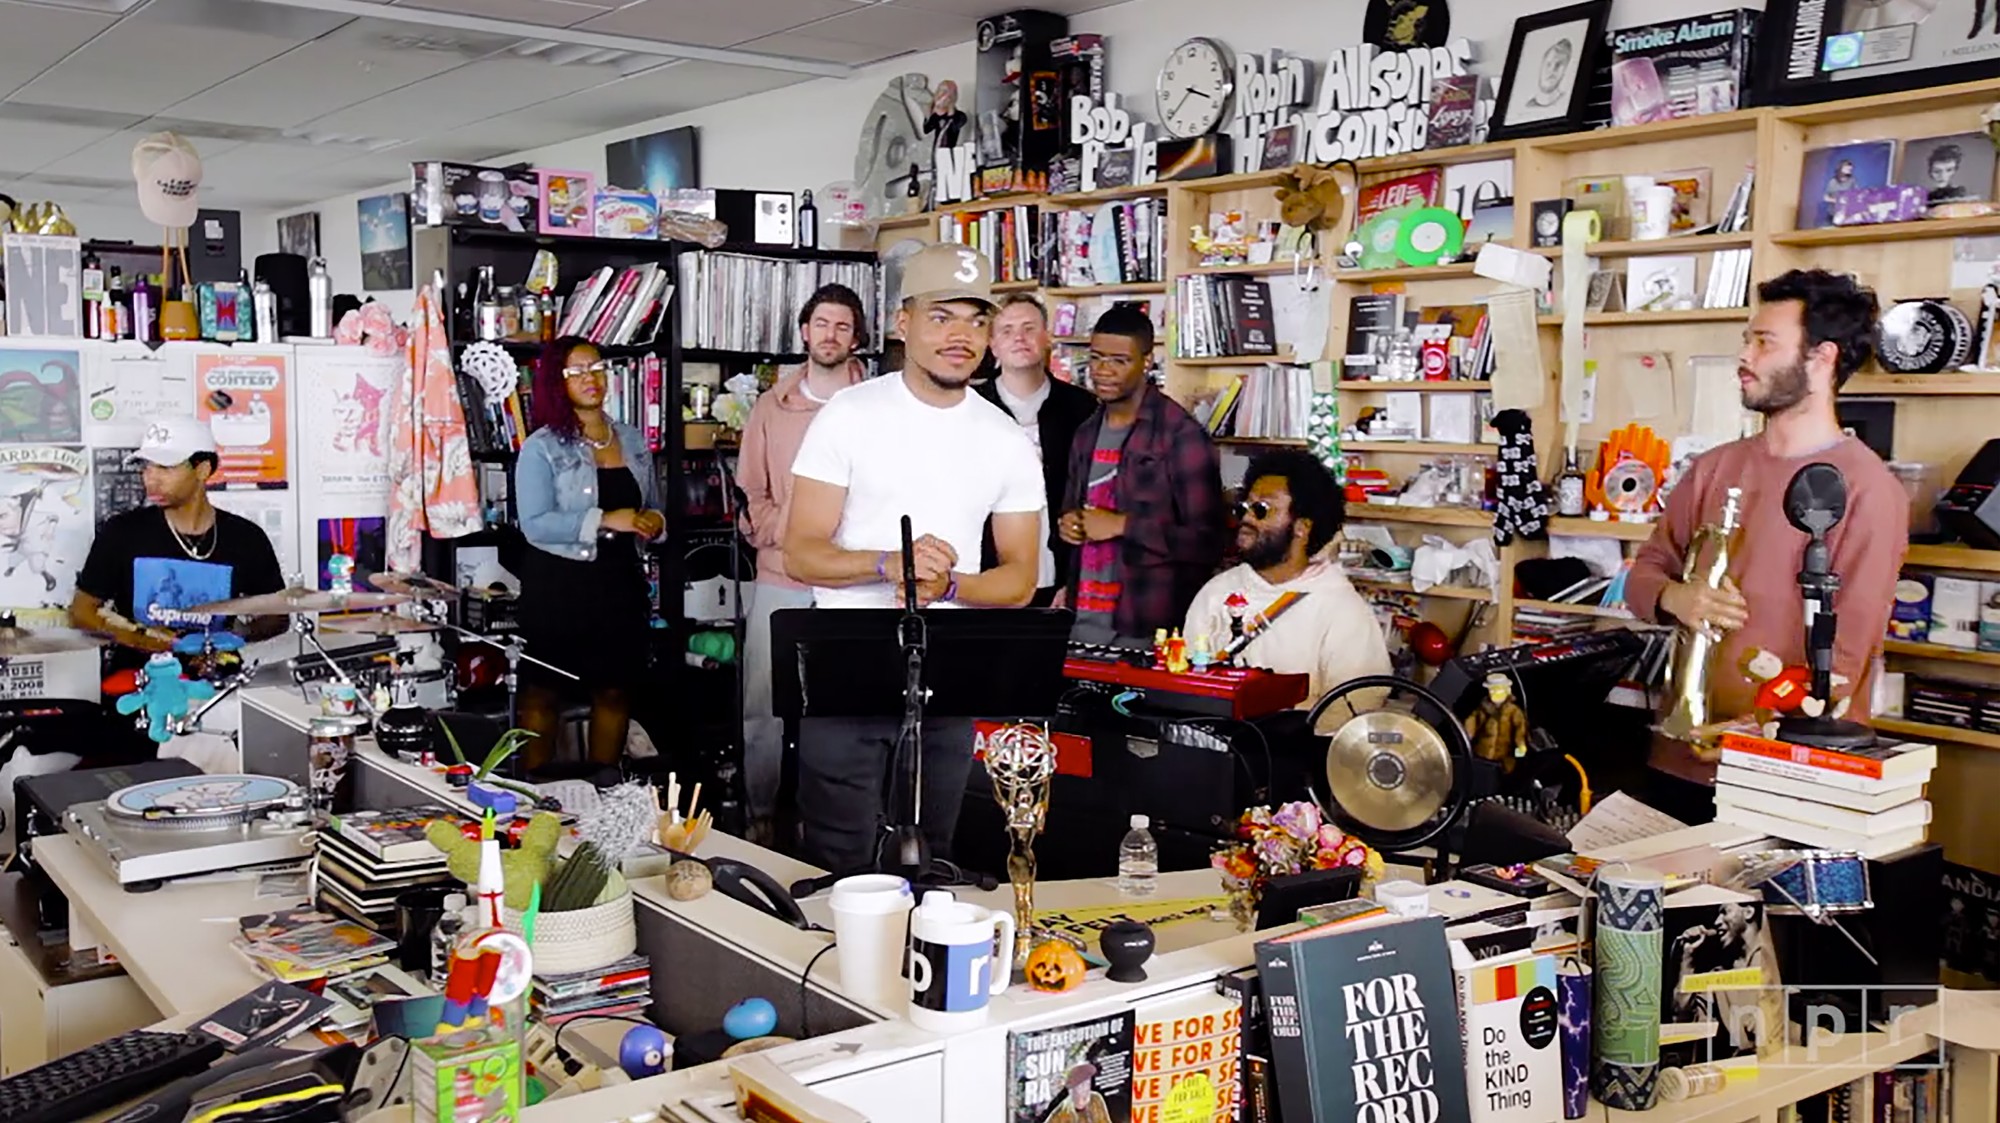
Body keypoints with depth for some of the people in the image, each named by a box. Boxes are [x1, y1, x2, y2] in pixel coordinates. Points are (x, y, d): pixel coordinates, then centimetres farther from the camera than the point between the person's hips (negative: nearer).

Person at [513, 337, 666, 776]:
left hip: (620, 580, 5)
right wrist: (605, 520, -22)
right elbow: (535, 524, -16)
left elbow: (654, 508, 20)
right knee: (543, 693, 3)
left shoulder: (633, 441, 11)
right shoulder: (542, 447, -5)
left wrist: (655, 522, -4)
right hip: (558, 583, -4)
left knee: (615, 690, 11)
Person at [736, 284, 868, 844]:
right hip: (779, 580, 2)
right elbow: (751, 494, 8)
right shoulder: (772, 408, 9)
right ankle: (760, 817, 18)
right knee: (762, 708, 4)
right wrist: (789, 534, -9)